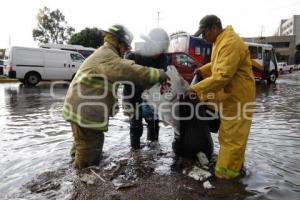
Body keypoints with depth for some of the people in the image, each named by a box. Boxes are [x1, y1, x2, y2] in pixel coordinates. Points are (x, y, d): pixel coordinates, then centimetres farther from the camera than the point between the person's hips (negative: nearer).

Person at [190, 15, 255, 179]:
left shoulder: (230, 44, -24)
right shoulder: (221, 41, 10)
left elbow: (222, 76, -31)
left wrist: (197, 89, -26)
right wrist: (202, 70, 10)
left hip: (237, 97, -11)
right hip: (228, 95, 11)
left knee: (232, 136, 0)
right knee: (228, 134, 21)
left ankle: (226, 172, 13)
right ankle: (233, 166, 37)